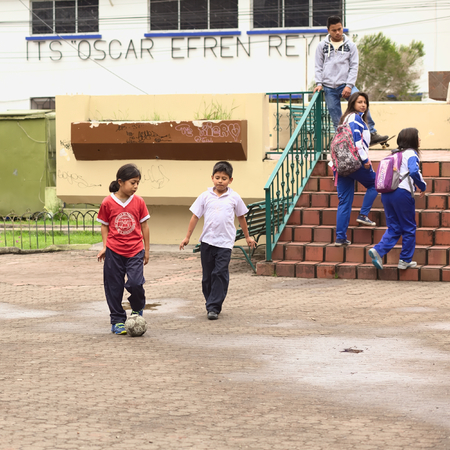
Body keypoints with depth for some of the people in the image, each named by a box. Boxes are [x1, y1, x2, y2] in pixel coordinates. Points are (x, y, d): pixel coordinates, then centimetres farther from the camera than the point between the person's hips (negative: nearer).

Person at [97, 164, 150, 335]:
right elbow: (104, 225, 6)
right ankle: (117, 321, 17)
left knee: (135, 283, -15)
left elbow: (144, 226, 8)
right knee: (114, 287, 4)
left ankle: (137, 310, 14)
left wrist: (147, 249, 10)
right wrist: (105, 246, -2)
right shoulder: (108, 203, -4)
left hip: (135, 251, 0)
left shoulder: (138, 202, 0)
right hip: (114, 252, 0)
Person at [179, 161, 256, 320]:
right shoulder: (205, 196, 4)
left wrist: (247, 237, 23)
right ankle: (210, 304, 24)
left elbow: (241, 217, 16)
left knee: (220, 274, -12)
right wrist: (187, 237, 9)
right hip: (207, 241, 2)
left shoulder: (234, 197, 3)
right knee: (207, 276, 8)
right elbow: (195, 216, 9)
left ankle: (214, 308, -11)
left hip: (225, 243, -2)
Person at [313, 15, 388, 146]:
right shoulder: (322, 46, 9)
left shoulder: (350, 45, 7)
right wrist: (319, 83, -2)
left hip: (346, 85, -1)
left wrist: (349, 85, -8)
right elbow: (319, 67, 12)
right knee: (337, 119, 0)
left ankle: (372, 134, -22)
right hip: (329, 87, 1)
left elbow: (354, 67, 3)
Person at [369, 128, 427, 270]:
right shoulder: (411, 154, -4)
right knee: (409, 228, 8)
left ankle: (378, 250, -11)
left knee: (394, 228, 10)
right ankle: (405, 260, 11)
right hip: (402, 193, -7)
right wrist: (423, 186, -7)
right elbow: (414, 172, -23)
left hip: (386, 193, 7)